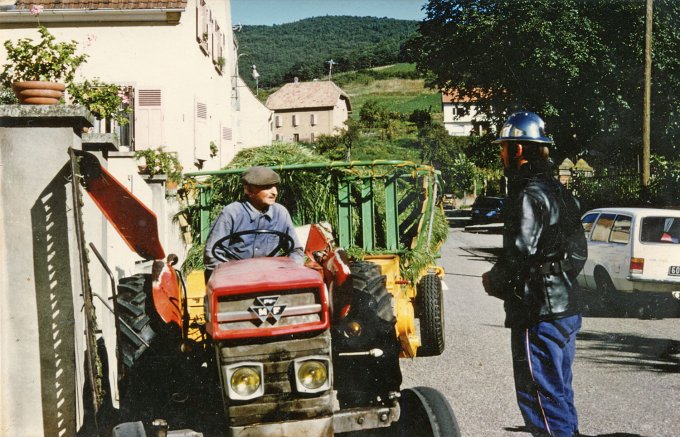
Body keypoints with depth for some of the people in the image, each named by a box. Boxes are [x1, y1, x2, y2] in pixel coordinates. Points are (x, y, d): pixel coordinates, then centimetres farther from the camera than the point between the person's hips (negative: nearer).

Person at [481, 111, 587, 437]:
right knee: (559, 396, 18)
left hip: (539, 316, -10)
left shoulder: (530, 195, -16)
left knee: (540, 398, -4)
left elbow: (519, 254, -23)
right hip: (565, 308, 10)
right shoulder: (558, 191, 15)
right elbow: (577, 253, 18)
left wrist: (493, 280, -3)